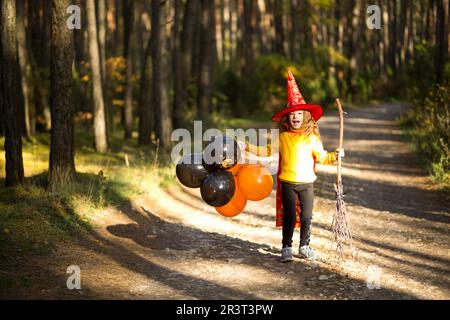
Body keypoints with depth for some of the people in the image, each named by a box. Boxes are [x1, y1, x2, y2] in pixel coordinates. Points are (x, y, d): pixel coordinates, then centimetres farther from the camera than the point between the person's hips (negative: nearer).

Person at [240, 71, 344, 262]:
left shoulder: (311, 137, -1)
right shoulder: (282, 137, 2)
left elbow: (321, 157, 1)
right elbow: (267, 151, 15)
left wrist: (335, 156, -15)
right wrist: (247, 147, 12)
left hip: (306, 182, 0)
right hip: (287, 182, 0)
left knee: (306, 217, 5)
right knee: (289, 217, 2)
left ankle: (304, 246, 22)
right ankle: (286, 247, 14)